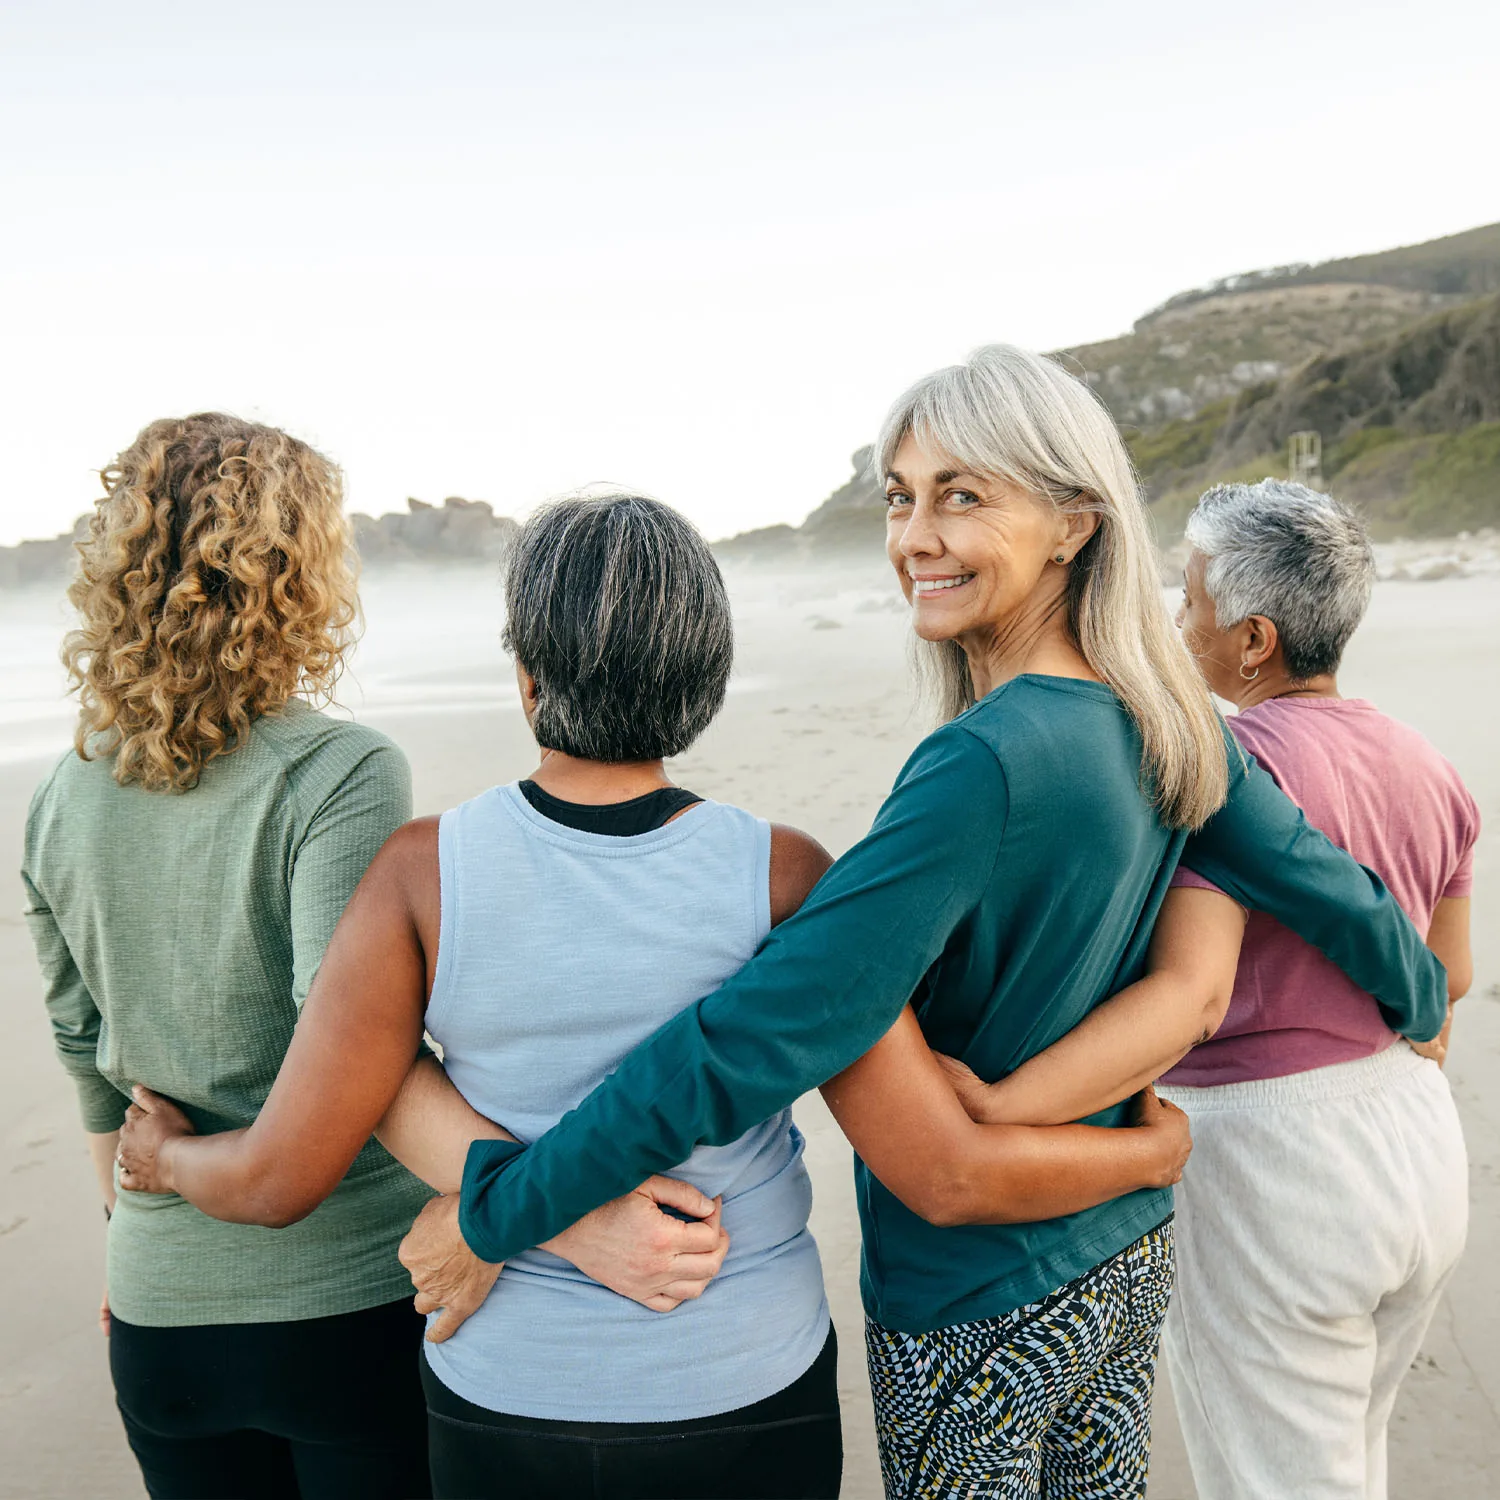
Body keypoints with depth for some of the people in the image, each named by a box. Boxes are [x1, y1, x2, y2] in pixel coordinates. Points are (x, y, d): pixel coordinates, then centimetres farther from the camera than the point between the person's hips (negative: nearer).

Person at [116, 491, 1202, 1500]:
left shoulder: (424, 874, -19)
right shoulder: (780, 878, -20)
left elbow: (280, 1178, -12)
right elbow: (949, 1176, -20)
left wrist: (170, 1158, 11)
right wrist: (1151, 1151, -2)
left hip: (504, 1409, 1)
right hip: (744, 1405, 0)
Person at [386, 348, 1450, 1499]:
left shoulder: (987, 766, -31)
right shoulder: (1162, 719, -7)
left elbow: (759, 1039, -33)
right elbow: (1323, 883, 7)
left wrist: (492, 1214, -24)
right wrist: (1424, 1003, 29)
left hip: (979, 1309, -7)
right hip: (1131, 1258, 7)